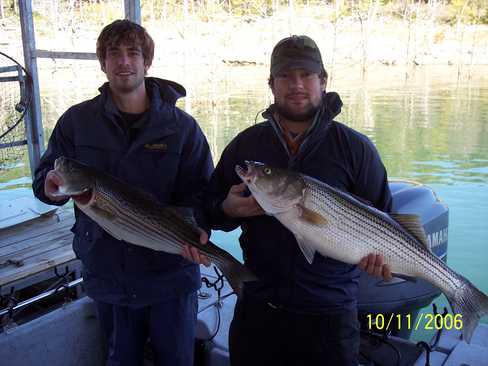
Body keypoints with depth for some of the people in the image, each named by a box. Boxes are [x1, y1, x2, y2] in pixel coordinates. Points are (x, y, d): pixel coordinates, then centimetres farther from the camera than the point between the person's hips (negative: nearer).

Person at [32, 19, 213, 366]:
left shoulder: (181, 125, -6)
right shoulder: (77, 121, -1)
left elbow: (201, 191, -6)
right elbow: (44, 178, 6)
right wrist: (52, 186, -19)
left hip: (170, 273, -1)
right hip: (107, 271, 2)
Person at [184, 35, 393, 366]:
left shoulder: (355, 147, -3)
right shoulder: (245, 144, 3)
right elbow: (211, 206, 10)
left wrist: (378, 251, -18)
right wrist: (228, 209, -11)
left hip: (330, 313, -2)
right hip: (257, 307, 2)